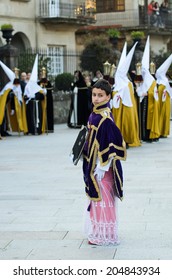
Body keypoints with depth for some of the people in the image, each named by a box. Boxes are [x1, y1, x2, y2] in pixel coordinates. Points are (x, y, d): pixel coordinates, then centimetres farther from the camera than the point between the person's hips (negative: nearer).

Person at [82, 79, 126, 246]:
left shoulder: (105, 118, -21)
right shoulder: (95, 114, 7)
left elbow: (109, 144, -23)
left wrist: (102, 167, -20)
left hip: (102, 166, -9)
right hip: (93, 163, 9)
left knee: (102, 199, 2)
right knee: (96, 198, 17)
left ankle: (104, 236, 13)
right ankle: (97, 231, 29)